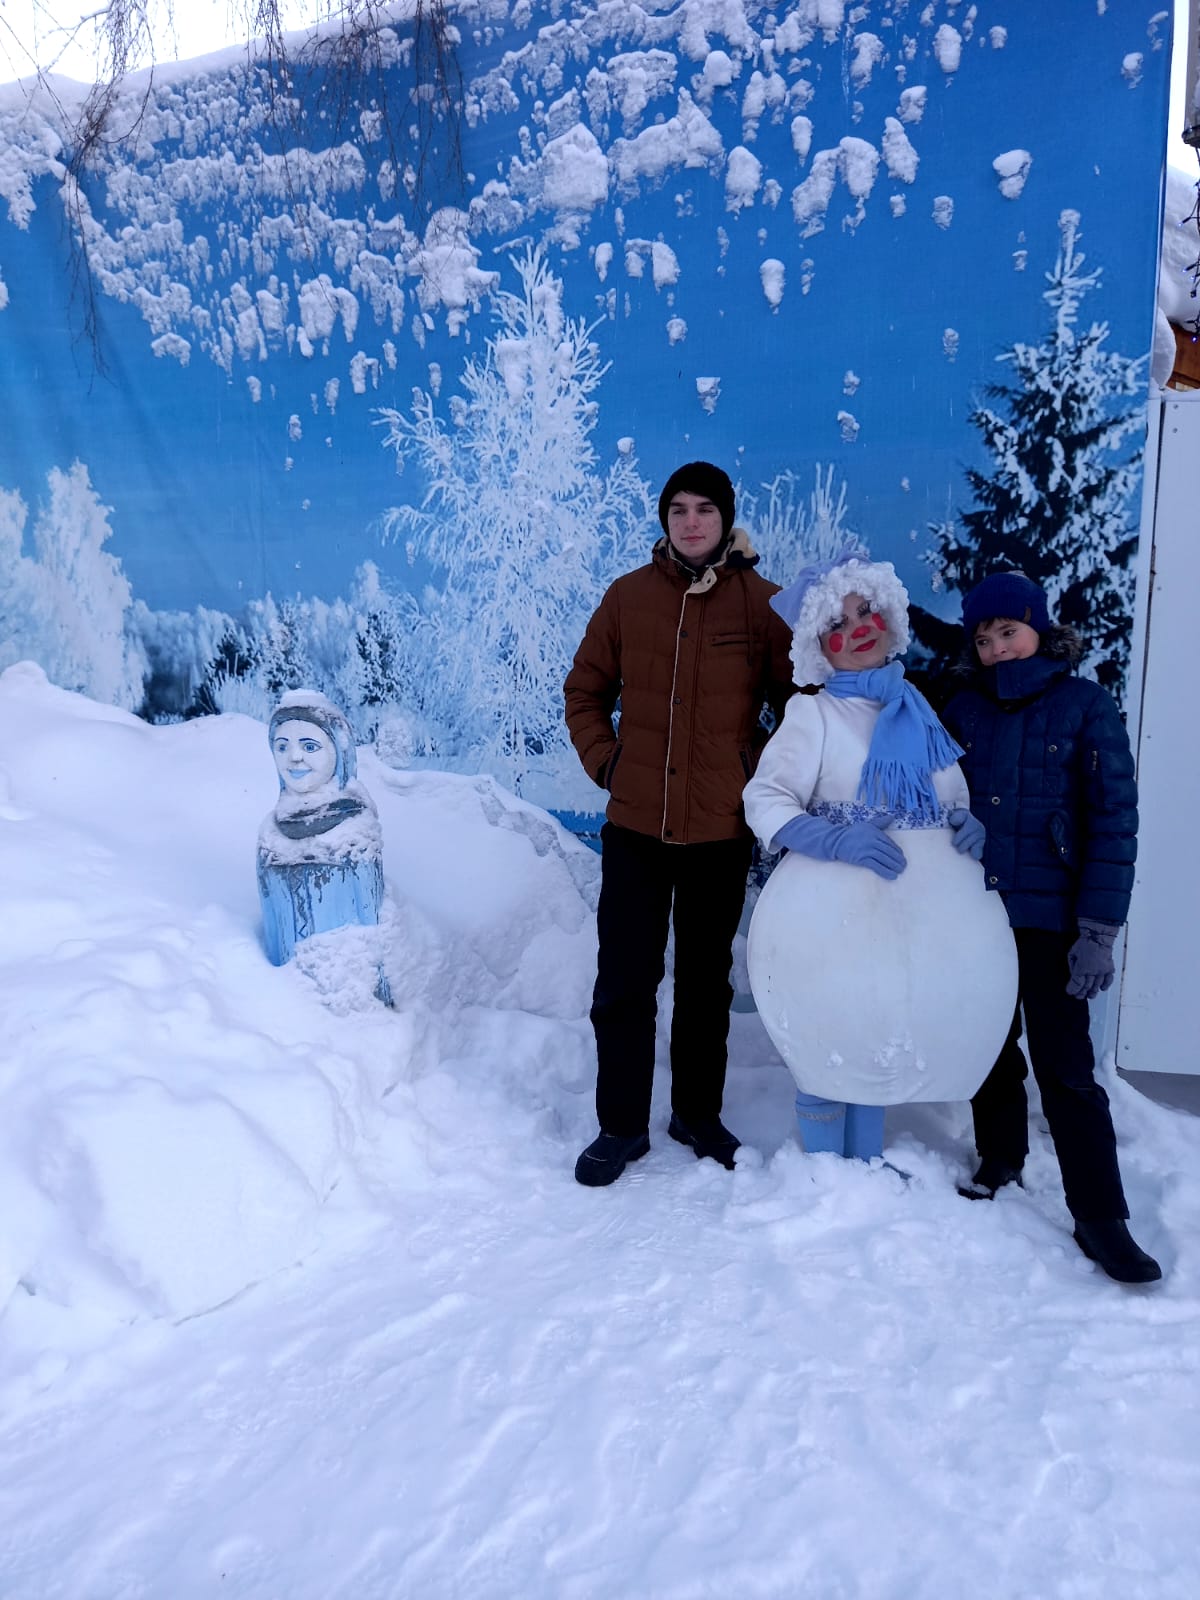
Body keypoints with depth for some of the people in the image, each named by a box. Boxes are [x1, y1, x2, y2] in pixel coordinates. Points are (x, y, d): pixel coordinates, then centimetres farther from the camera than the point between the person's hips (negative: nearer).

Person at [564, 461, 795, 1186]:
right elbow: (585, 691, 11)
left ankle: (699, 1113, 32)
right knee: (624, 982, 5)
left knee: (707, 979, 15)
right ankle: (622, 1126, 21)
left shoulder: (760, 601, -2)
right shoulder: (628, 595, 1)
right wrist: (605, 761, -1)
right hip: (635, 826, 1)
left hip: (722, 829, 0)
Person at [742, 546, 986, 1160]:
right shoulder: (815, 713, -10)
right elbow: (764, 799, -18)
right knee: (828, 1041, 3)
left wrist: (967, 824, -7)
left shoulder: (918, 707, 6)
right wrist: (838, 841, -33)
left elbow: (952, 797, 16)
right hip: (835, 907, -5)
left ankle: (866, 1168, 34)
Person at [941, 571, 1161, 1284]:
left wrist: (1099, 931, -14)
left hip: (1049, 919, -3)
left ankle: (1101, 1218, 9)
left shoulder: (1087, 706, -6)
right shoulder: (965, 710, 5)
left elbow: (1114, 821, -9)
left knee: (1066, 1067, -2)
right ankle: (1001, 1155, 37)